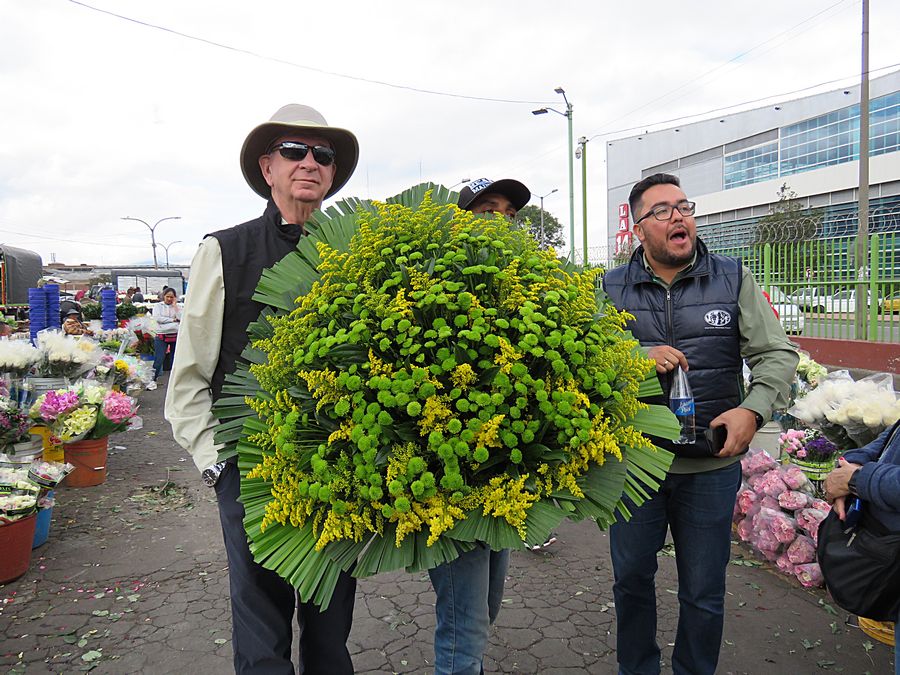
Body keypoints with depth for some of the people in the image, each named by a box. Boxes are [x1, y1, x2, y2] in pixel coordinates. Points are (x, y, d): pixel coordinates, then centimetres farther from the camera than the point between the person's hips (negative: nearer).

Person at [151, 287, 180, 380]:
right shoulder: (158, 306, 6)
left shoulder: (177, 307, 9)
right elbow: (157, 318, -10)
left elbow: (181, 318, -7)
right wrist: (172, 320, -8)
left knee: (174, 360, 9)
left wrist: (175, 305, -5)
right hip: (162, 336, -2)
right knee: (158, 360, -7)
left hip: (175, 336, 2)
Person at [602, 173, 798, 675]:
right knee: (631, 578, 17)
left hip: (712, 465, 0)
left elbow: (779, 354, -1)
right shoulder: (612, 289, 0)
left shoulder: (734, 279, 1)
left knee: (704, 593, 14)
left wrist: (753, 409, -18)